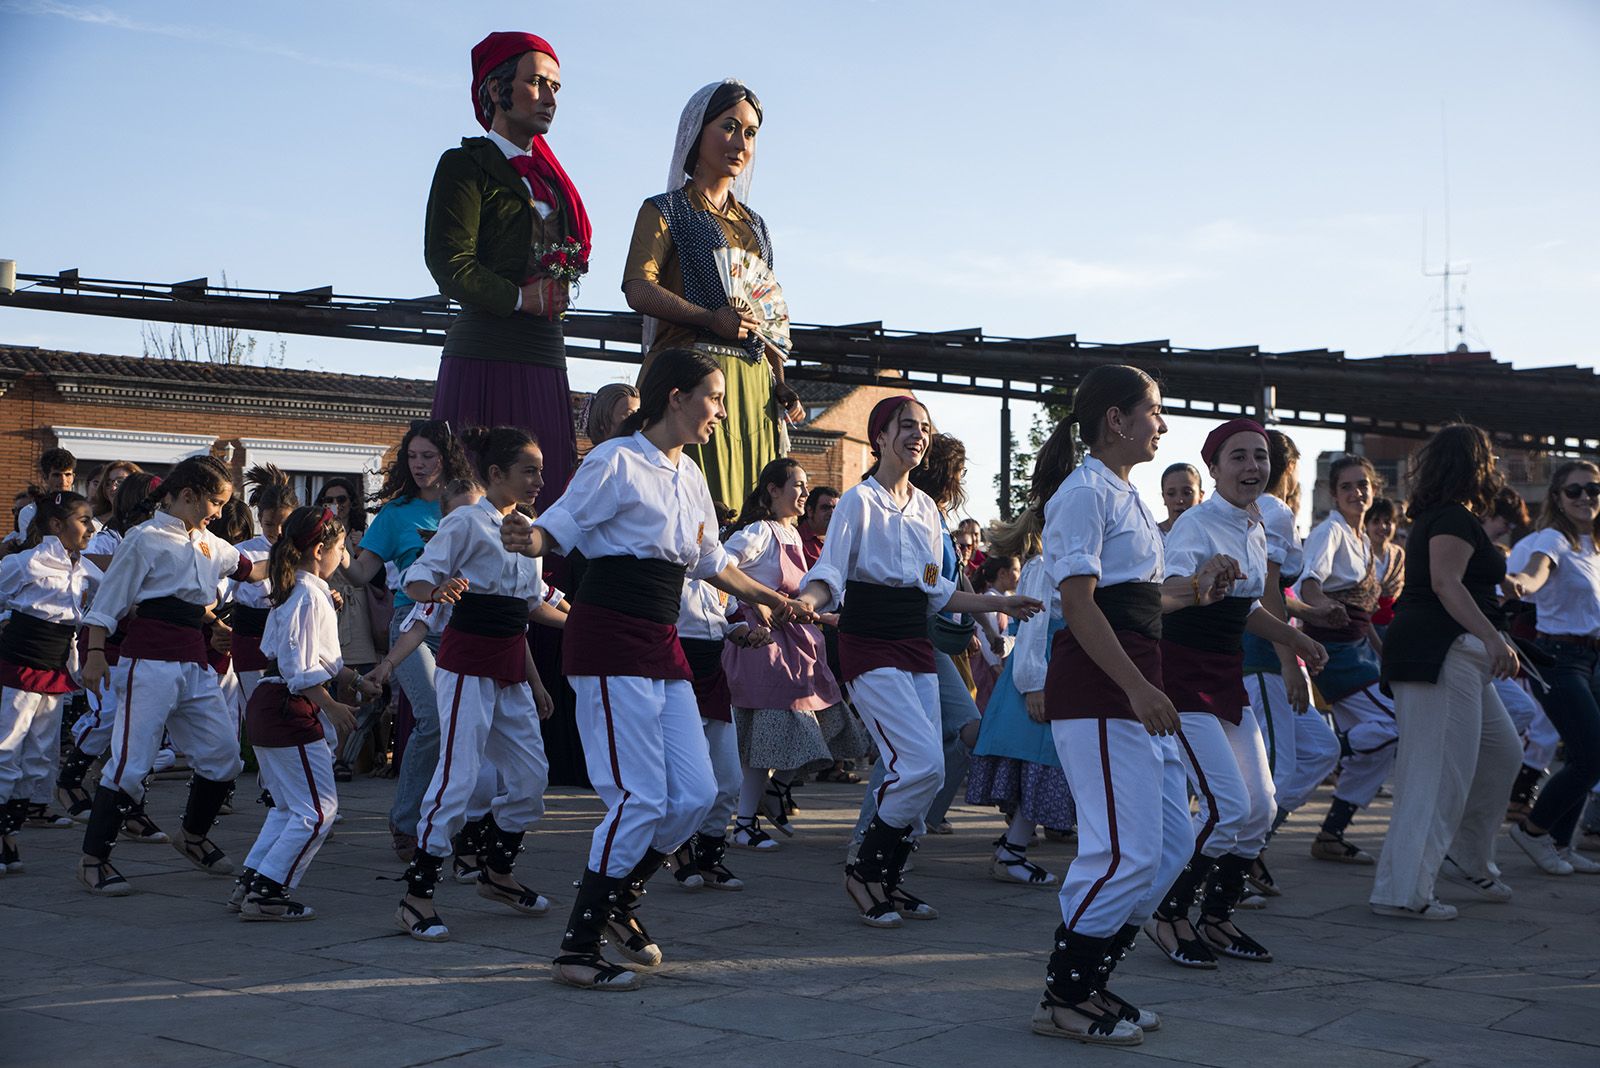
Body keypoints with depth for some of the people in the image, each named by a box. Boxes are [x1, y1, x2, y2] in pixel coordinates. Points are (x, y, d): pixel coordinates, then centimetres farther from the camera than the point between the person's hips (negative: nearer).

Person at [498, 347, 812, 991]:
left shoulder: (688, 474, 16)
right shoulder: (617, 462, -8)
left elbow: (710, 561, 27)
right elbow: (560, 526, -11)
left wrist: (773, 600, 32)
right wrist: (528, 540, -34)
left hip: (663, 645, 8)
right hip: (609, 636, -8)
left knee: (695, 792, 5)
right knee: (640, 798, -11)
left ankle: (620, 898, 26)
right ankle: (577, 949, 0)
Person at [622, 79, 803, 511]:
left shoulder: (754, 225, 23)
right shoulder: (665, 211, 5)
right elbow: (637, 289, -10)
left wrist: (780, 383, 9)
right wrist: (711, 318, -22)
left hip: (753, 382, 6)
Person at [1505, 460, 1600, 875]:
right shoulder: (1553, 539, -13)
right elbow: (1536, 572, -35)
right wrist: (1519, 583, -55)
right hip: (1559, 657, -8)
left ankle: (1560, 843, 19)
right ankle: (1532, 829, 4)